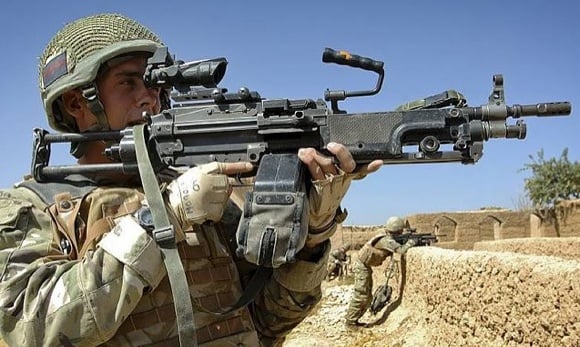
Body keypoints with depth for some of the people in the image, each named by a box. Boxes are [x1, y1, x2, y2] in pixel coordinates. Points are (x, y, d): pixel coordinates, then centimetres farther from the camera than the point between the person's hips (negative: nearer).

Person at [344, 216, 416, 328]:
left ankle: (354, 320, 18)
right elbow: (401, 250, -30)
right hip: (361, 265, -10)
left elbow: (398, 248, 14)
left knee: (367, 297, 12)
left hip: (365, 266, 10)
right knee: (360, 296, -9)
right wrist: (409, 243, -13)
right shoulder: (386, 240, -23)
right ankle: (350, 322, -3)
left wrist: (406, 243, -2)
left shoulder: (388, 238, 7)